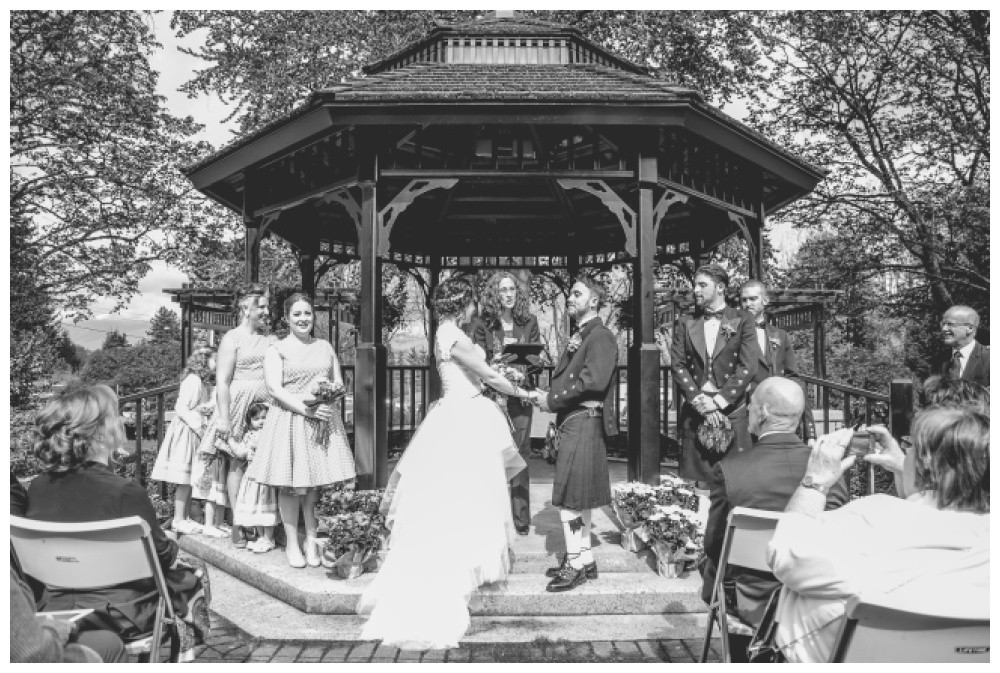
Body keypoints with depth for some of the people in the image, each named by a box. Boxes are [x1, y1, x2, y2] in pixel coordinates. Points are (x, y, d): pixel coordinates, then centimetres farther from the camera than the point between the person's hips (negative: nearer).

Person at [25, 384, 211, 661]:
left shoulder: (36, 488, -8)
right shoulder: (125, 492, -26)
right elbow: (162, 556, -12)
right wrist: (173, 550, 10)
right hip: (119, 617, -6)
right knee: (194, 571, 22)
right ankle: (184, 650, 35)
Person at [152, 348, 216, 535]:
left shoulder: (205, 384, 17)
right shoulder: (193, 380, -11)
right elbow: (181, 408, -16)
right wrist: (198, 427, -18)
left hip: (196, 433, 9)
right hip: (186, 433, -9)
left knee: (191, 480, 9)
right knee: (185, 479, -7)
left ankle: (183, 518, 15)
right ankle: (178, 520, -2)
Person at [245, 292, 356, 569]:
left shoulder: (325, 347, 16)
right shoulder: (276, 349, 3)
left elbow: (340, 383, 18)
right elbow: (274, 388, -8)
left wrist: (332, 389, -7)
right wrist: (306, 410, -19)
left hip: (323, 420, 3)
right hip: (290, 420, -3)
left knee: (317, 483, 1)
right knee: (290, 485, -1)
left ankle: (312, 541, 10)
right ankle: (291, 544, 10)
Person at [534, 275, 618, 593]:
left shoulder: (600, 336, -10)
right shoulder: (578, 336, 20)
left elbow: (593, 380, -21)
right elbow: (563, 376, 17)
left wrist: (552, 400, -16)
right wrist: (568, 353, -3)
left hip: (584, 421, -10)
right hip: (573, 421, 10)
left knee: (569, 495, -7)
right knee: (581, 495, 14)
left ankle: (575, 563, 0)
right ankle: (584, 558, 23)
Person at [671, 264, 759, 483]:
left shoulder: (742, 321, 4)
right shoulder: (685, 325, 12)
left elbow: (748, 367, -5)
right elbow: (678, 365, 3)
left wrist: (718, 401, -12)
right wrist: (700, 401, -9)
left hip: (731, 409, -2)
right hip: (694, 411, 2)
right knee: (694, 480, 0)